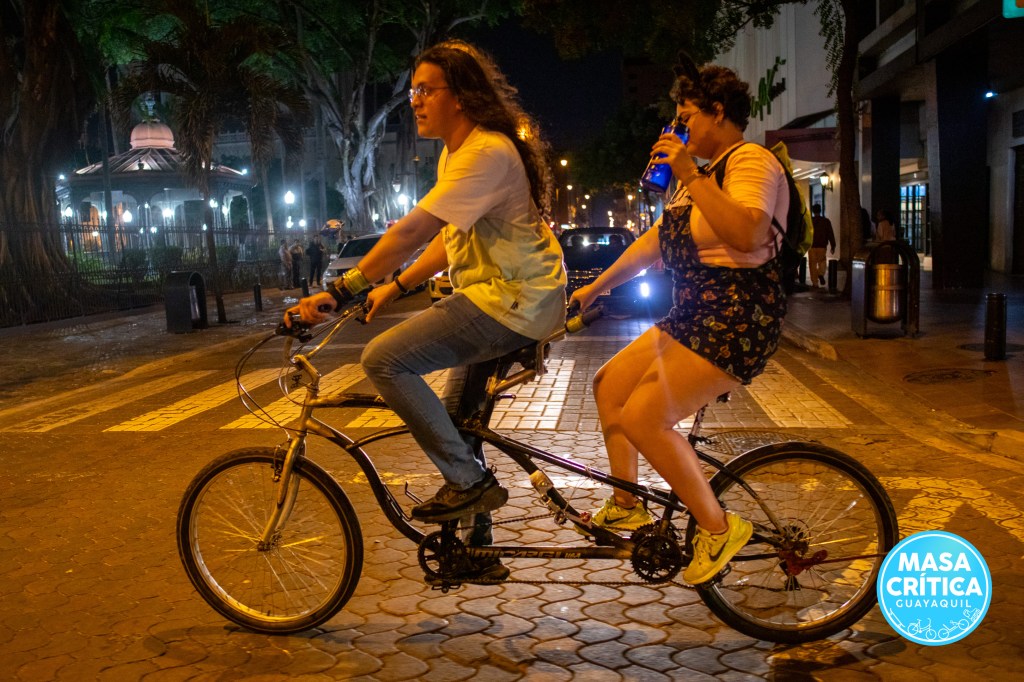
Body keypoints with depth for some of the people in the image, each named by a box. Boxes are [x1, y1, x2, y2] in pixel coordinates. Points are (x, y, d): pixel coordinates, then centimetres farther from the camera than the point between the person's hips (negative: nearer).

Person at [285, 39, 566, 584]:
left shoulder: (487, 152, -19)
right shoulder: (455, 153, 15)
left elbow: (411, 231, -26)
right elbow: (450, 239, 19)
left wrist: (339, 291, -26)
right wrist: (393, 288, 10)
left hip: (513, 299, -10)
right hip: (502, 297, 11)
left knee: (384, 359, -19)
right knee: (456, 417, 16)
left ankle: (468, 481, -9)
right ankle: (477, 550, 29)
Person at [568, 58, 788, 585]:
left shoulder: (752, 162, -11)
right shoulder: (707, 171, 19)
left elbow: (746, 235, -31)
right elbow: (655, 240, 21)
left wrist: (688, 176, -28)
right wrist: (595, 288, 21)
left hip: (736, 321, -10)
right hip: (695, 317, 10)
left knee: (642, 417, -18)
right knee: (610, 384, 11)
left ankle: (718, 528, -4)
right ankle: (625, 507, 22)